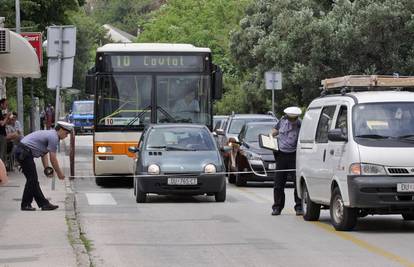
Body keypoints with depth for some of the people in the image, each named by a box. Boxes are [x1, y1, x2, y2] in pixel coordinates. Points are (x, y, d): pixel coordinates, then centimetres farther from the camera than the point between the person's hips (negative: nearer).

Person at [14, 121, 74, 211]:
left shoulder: (50, 134, 20)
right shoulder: (54, 137, -12)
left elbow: (44, 154, 19)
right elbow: (53, 158, -11)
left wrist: (46, 168, 9)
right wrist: (59, 173, -1)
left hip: (22, 152, 11)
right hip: (24, 152, -11)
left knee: (33, 180, 10)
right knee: (32, 180, -5)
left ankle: (43, 204, 12)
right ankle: (25, 204, 0)